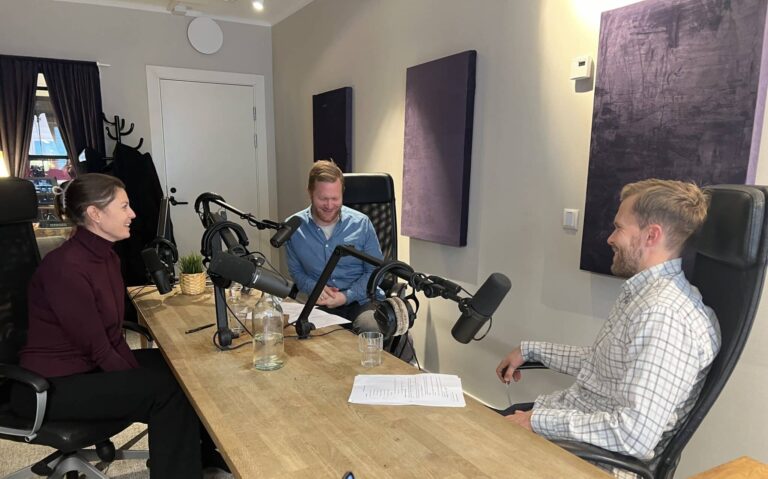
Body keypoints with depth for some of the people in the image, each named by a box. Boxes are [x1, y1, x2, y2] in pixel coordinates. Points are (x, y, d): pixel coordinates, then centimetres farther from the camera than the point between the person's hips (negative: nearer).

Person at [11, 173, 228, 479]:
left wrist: (142, 378, -5)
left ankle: (204, 452, 20)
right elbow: (98, 350, -21)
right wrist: (142, 383, -12)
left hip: (90, 367, 9)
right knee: (168, 390, -18)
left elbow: (113, 336, 4)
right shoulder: (66, 267, -25)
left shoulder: (106, 256, 3)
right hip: (51, 387, -9)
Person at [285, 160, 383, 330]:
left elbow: (375, 270, 5)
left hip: (362, 301, -1)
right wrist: (314, 288, -8)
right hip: (319, 304, 1)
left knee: (373, 329, -33)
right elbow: (296, 272, 15)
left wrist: (347, 296, -11)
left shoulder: (362, 223, 1)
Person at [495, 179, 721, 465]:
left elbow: (635, 435, -33)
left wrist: (539, 421, -25)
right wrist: (530, 350, 14)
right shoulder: (643, 291, 5)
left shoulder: (664, 313, -28)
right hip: (576, 419, 8)